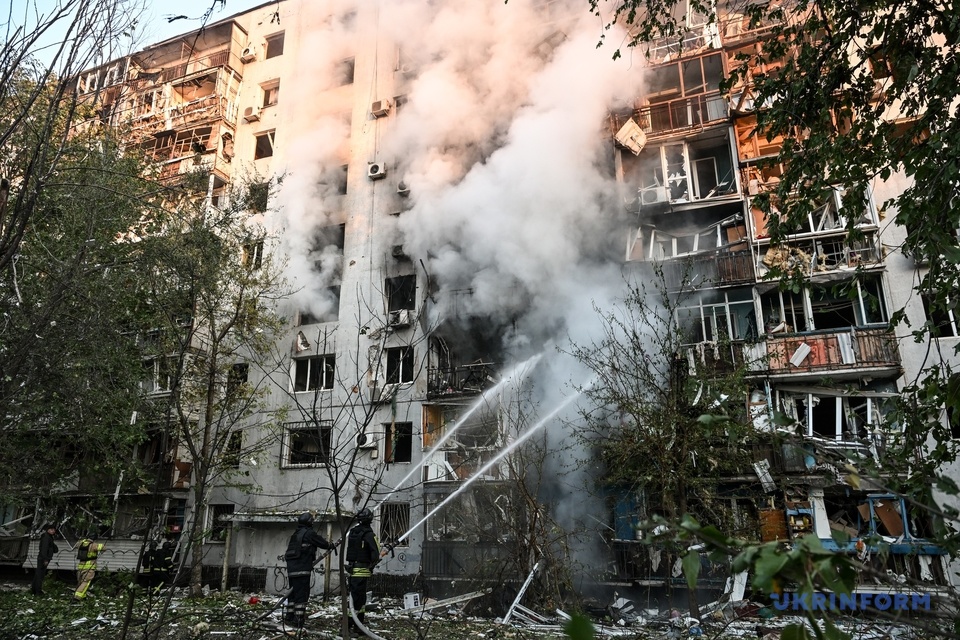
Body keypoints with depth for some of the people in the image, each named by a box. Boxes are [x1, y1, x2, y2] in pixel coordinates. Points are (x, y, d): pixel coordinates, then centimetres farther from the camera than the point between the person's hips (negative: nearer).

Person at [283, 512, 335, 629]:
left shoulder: (295, 534, 16)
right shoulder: (309, 533, -8)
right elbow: (323, 543, -3)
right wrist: (332, 545, 15)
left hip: (291, 569, 8)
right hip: (302, 569, -8)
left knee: (293, 593, 16)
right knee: (302, 594, -5)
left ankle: (289, 617, 22)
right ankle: (298, 619, -8)